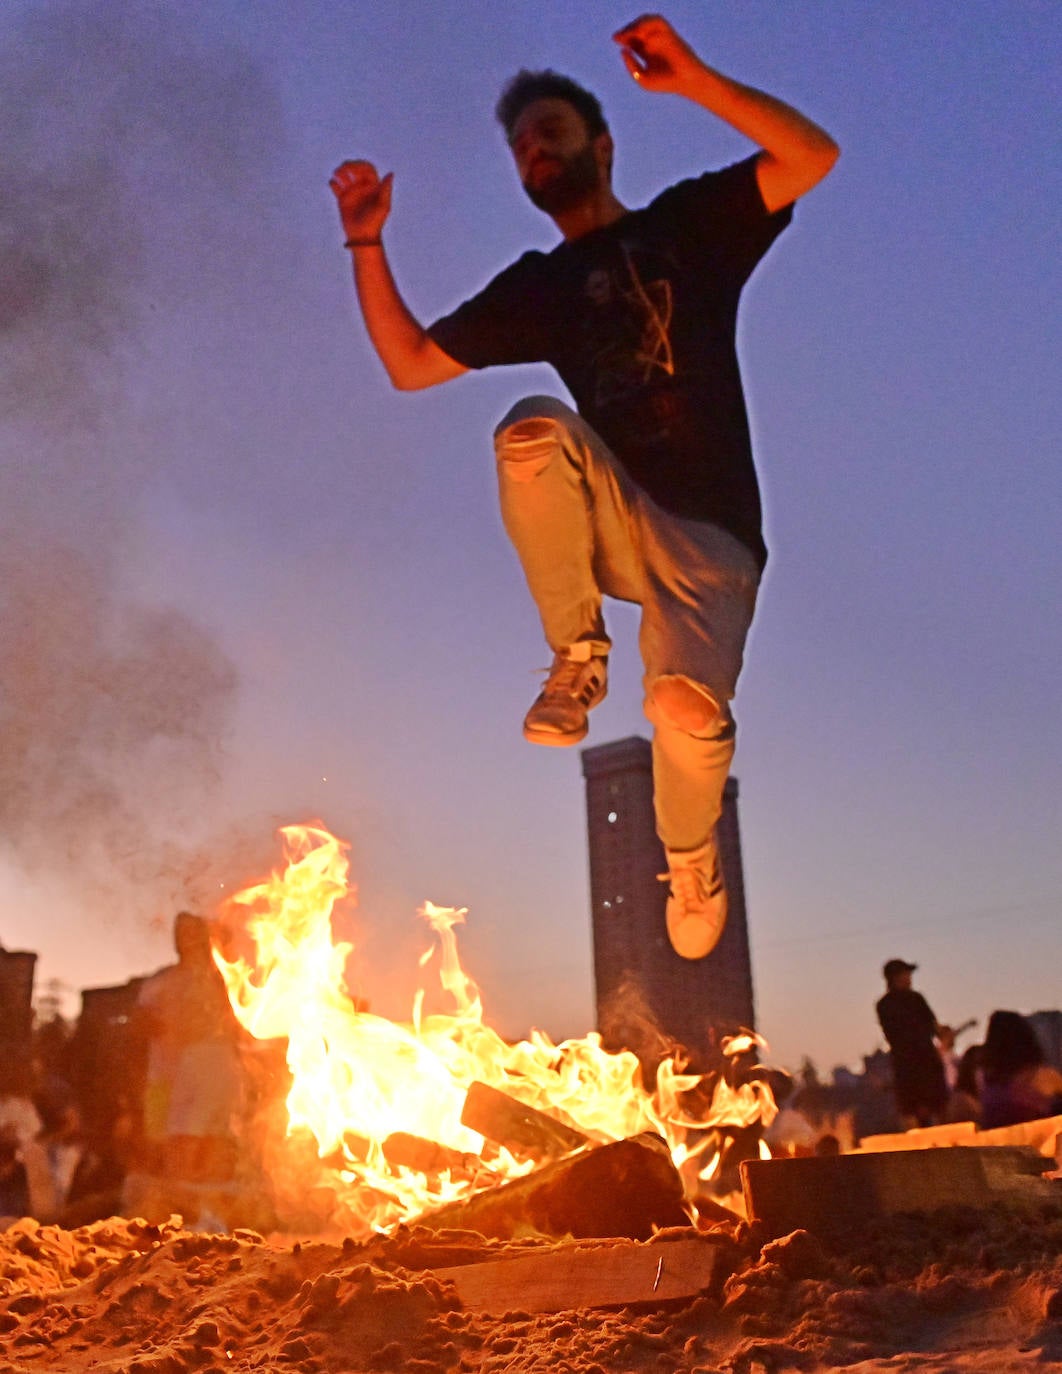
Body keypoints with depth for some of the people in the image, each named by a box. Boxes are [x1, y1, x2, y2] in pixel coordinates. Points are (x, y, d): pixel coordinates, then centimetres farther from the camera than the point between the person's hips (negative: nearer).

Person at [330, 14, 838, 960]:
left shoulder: (687, 223, 12)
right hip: (617, 522, 2)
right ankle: (578, 654, -12)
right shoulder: (537, 286, 20)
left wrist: (691, 80, -10)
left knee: (687, 704, -29)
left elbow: (813, 156, -2)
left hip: (709, 535, -2)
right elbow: (410, 363, 18)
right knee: (534, 428, -32)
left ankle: (690, 859, 7)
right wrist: (368, 244, 9)